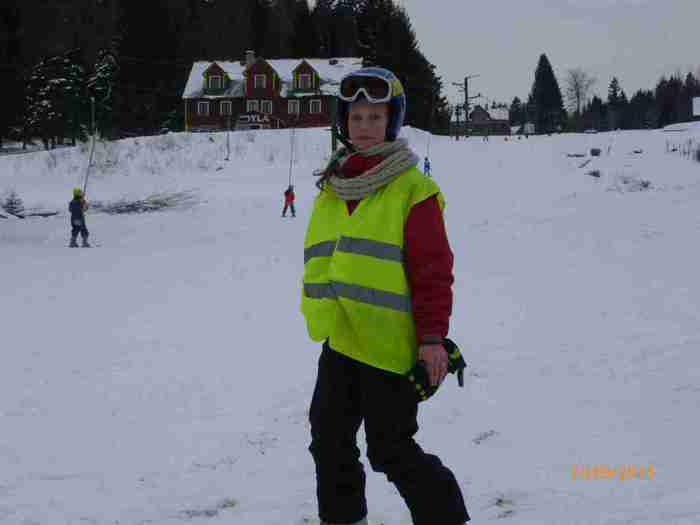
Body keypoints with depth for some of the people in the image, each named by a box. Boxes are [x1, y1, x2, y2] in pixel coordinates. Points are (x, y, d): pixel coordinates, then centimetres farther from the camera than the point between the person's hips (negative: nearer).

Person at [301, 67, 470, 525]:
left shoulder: (413, 188, -9)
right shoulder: (332, 186, 12)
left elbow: (434, 269, -11)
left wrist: (432, 336, -15)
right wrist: (322, 314, 19)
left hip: (390, 342, -7)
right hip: (340, 341, 7)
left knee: (391, 450, -3)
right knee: (330, 439, 15)